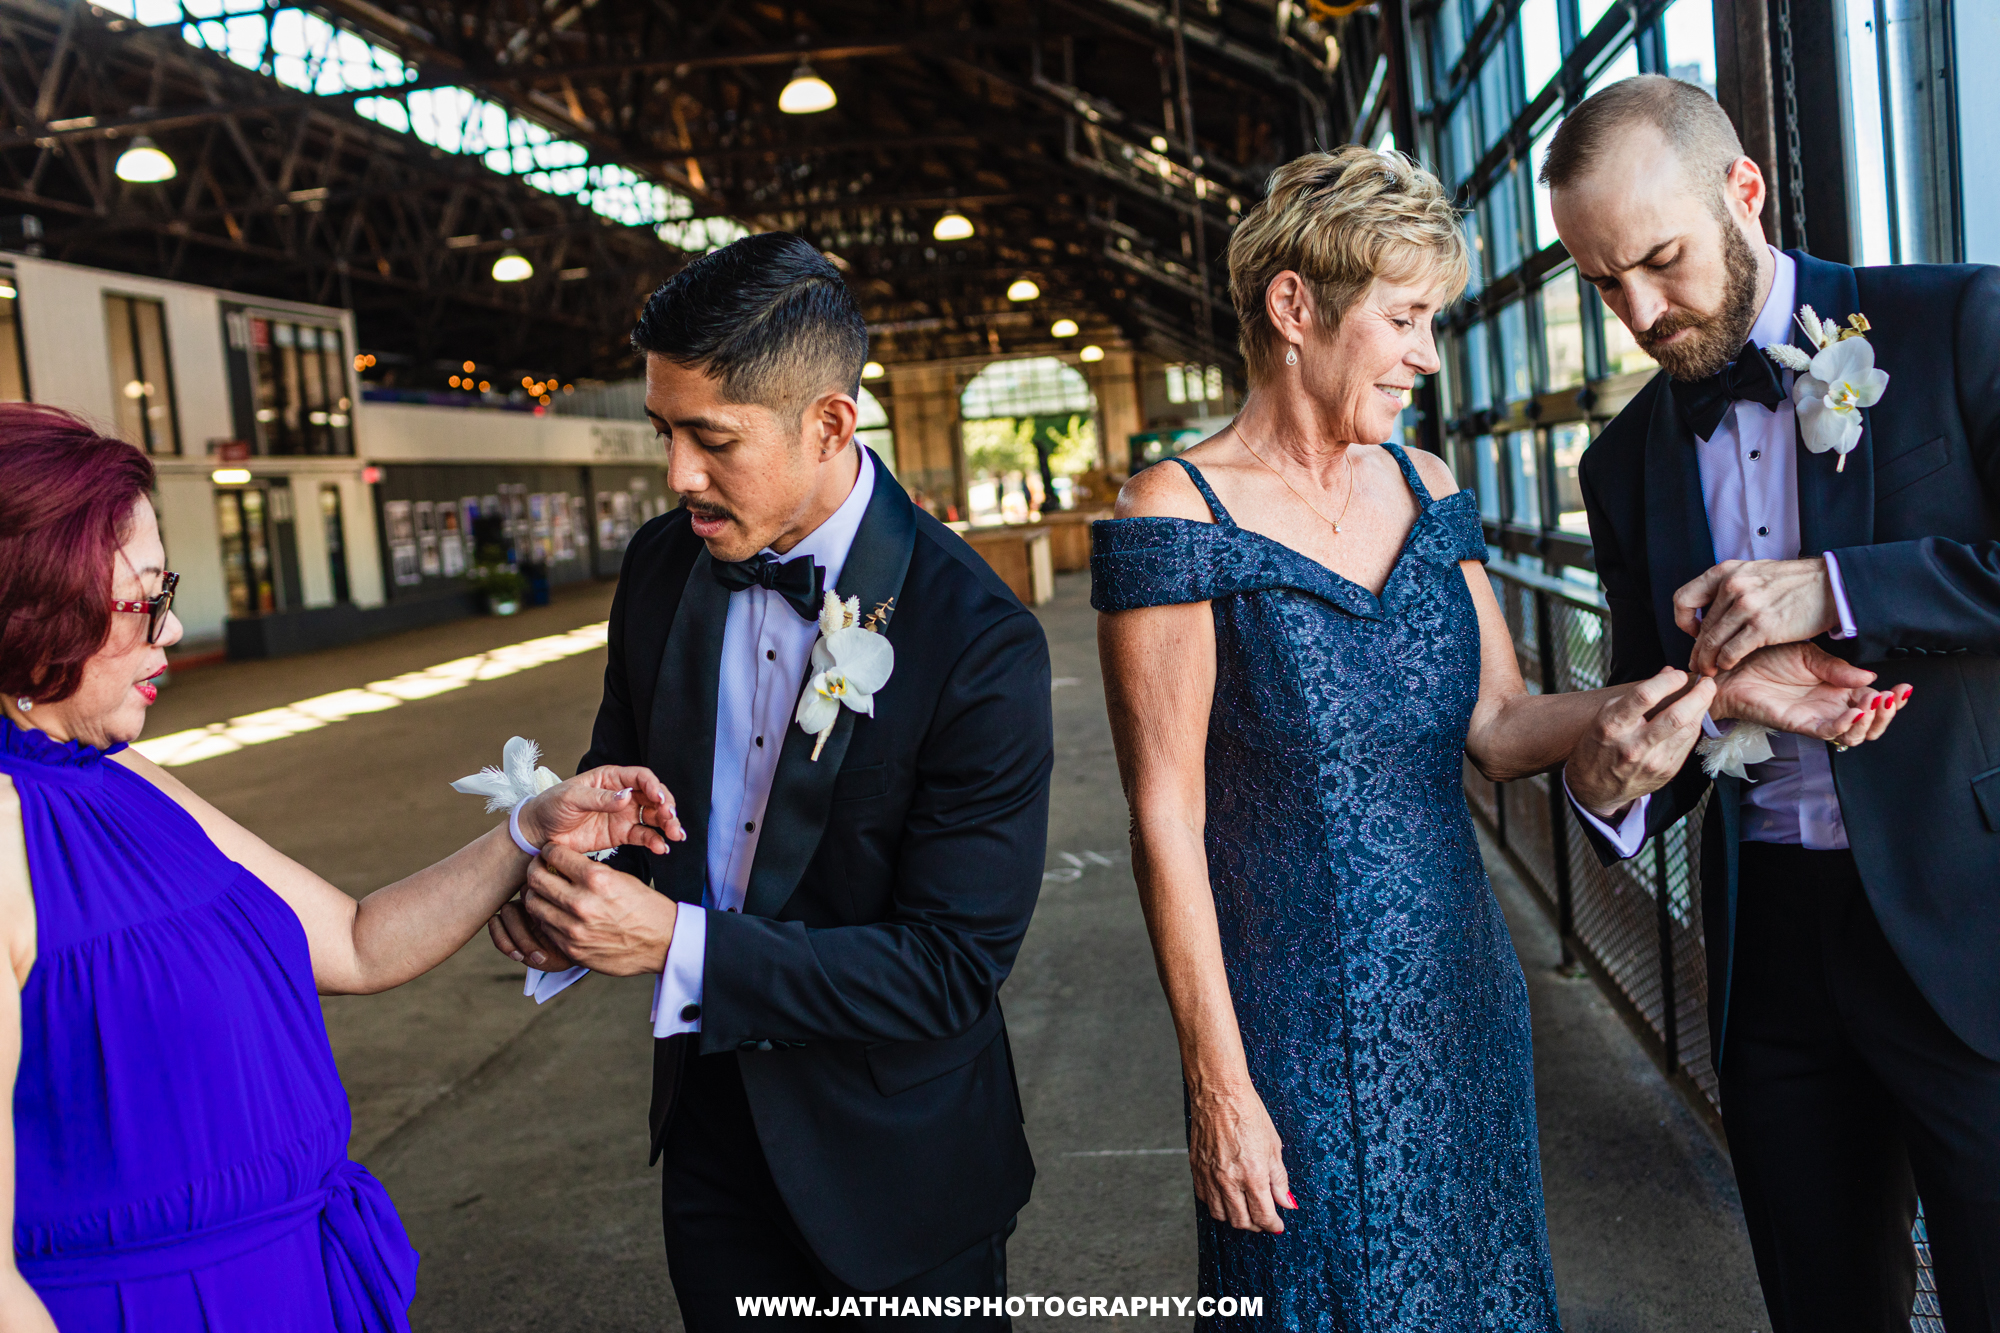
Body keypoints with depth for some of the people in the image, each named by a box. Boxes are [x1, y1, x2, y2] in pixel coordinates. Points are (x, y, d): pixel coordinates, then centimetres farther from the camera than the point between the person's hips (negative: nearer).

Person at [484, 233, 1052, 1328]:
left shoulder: (979, 641, -25)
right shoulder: (662, 563, -6)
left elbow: (955, 965, -24)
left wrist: (678, 944, -29)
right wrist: (560, 886, -12)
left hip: (890, 1159, -4)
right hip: (710, 1124, 5)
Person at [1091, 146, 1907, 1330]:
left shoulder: (1425, 489, 6)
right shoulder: (1180, 515, -13)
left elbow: (1501, 725, 5)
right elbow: (1166, 821, -14)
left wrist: (1716, 687, -9)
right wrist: (1218, 1084, -14)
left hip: (1461, 999, 6)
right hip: (1299, 1030, -6)